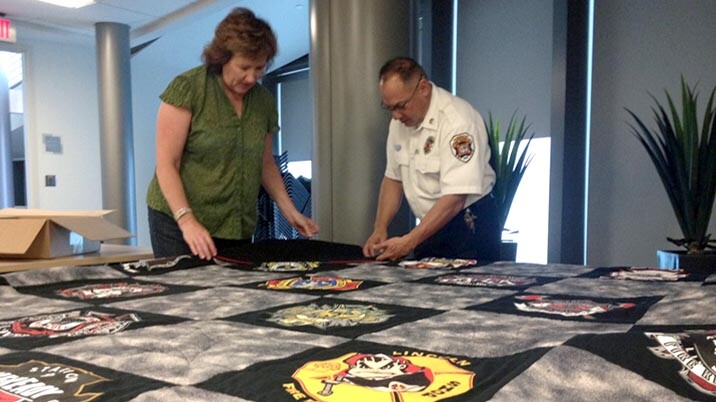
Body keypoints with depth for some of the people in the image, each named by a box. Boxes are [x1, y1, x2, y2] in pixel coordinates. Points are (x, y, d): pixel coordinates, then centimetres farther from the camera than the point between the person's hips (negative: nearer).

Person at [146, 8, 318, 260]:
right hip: (179, 222, -4)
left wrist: (291, 213, 8)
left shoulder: (264, 101, 6)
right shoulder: (187, 88, -10)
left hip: (238, 228, 4)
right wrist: (187, 220, -22)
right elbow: (166, 164, -12)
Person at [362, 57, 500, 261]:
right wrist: (380, 229, -2)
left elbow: (454, 200, -27)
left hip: (469, 229, -6)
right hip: (430, 225, 7)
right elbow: (393, 178, 10)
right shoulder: (400, 120, 2)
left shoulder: (458, 120, -22)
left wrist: (409, 242, -30)